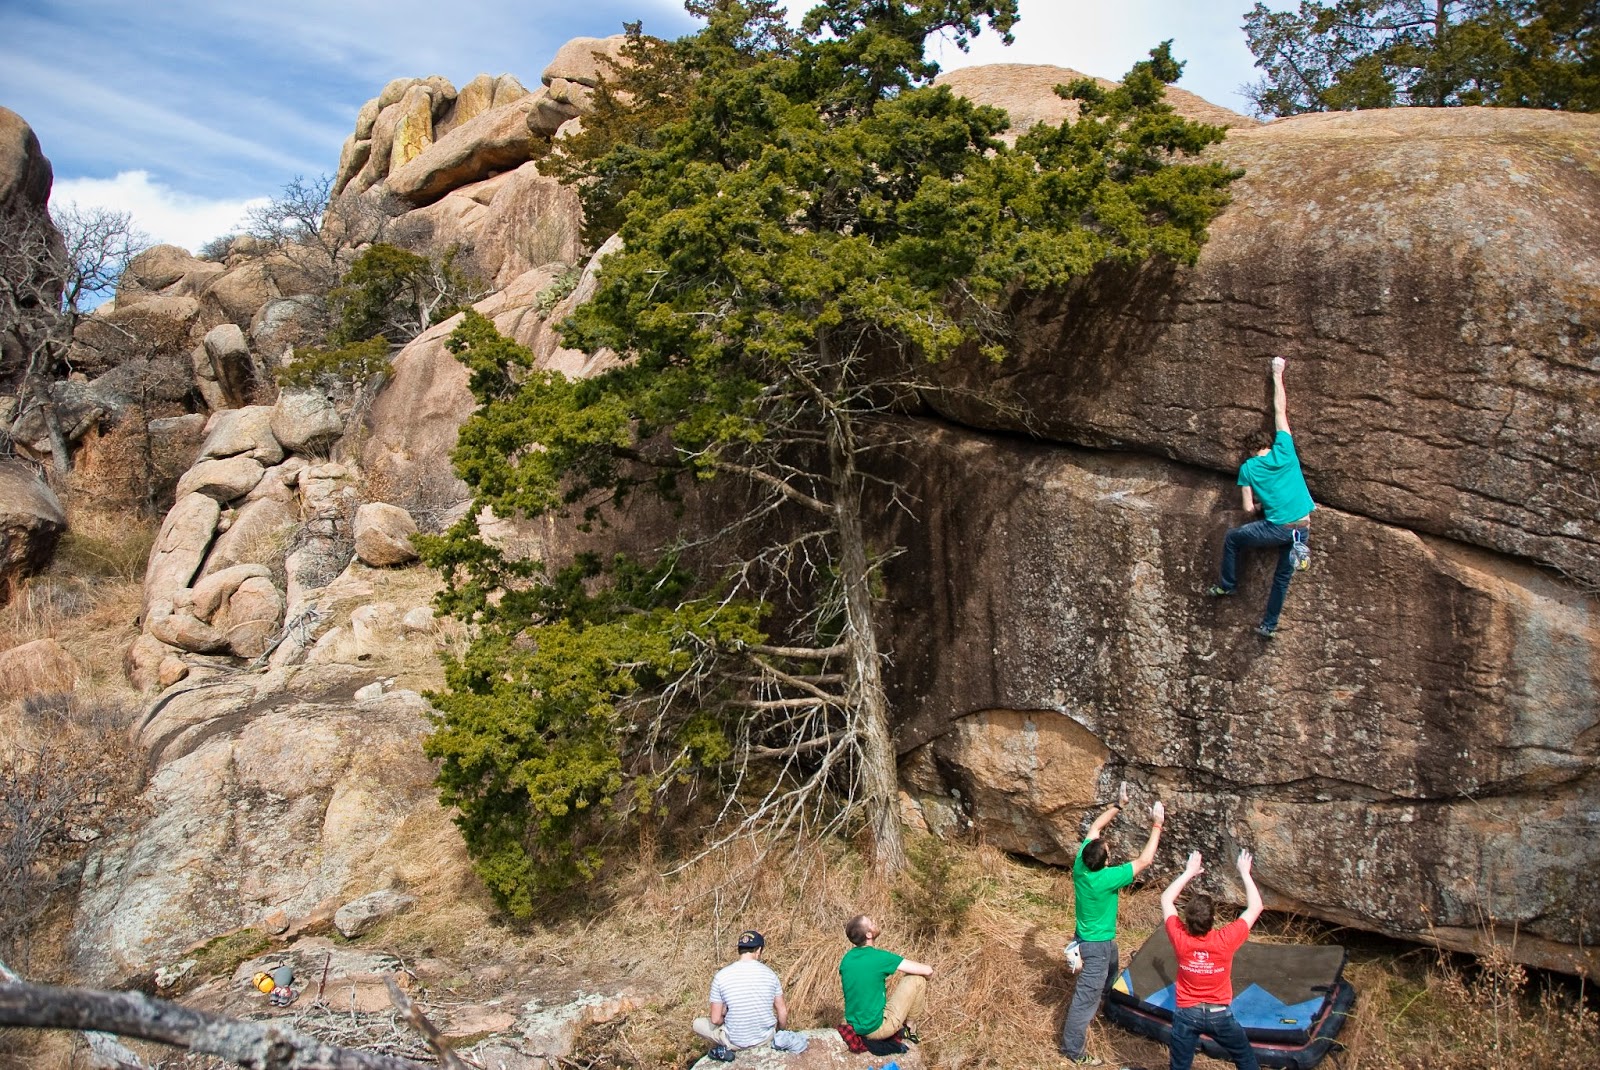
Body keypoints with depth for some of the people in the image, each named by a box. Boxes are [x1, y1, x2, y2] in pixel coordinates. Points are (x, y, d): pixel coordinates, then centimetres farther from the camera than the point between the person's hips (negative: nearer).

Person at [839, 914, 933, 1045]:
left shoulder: (846, 958, 1)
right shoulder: (881, 957, -18)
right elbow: (928, 971, -15)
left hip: (854, 1027, 7)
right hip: (877, 1028, -7)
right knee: (917, 979, -2)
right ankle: (910, 1028, 12)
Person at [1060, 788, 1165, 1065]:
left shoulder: (1080, 865, -17)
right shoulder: (1107, 879, -35)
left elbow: (1094, 828, -1)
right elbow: (1145, 860, -29)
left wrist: (1118, 806, 0)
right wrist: (1157, 826, -22)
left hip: (1086, 936, 9)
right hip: (1097, 944, -9)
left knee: (1109, 973, 33)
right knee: (1087, 995, 4)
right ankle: (1073, 1050, 16)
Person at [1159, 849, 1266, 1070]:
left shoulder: (1180, 938, -21)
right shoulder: (1225, 940, -25)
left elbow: (1166, 900, -2)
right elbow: (1255, 907, -12)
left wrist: (1188, 873, -1)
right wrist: (1245, 873, -6)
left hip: (1187, 1013, 1)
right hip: (1219, 1014, 0)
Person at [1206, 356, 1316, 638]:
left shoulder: (1248, 469, -1)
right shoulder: (1284, 450, 2)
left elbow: (1249, 508, -2)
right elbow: (1280, 410, 12)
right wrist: (1278, 375, 18)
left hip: (1277, 529, -3)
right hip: (1303, 528, 4)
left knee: (1232, 538, 21)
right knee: (1283, 576, 16)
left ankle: (1226, 585, 27)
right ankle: (1269, 625, 23)